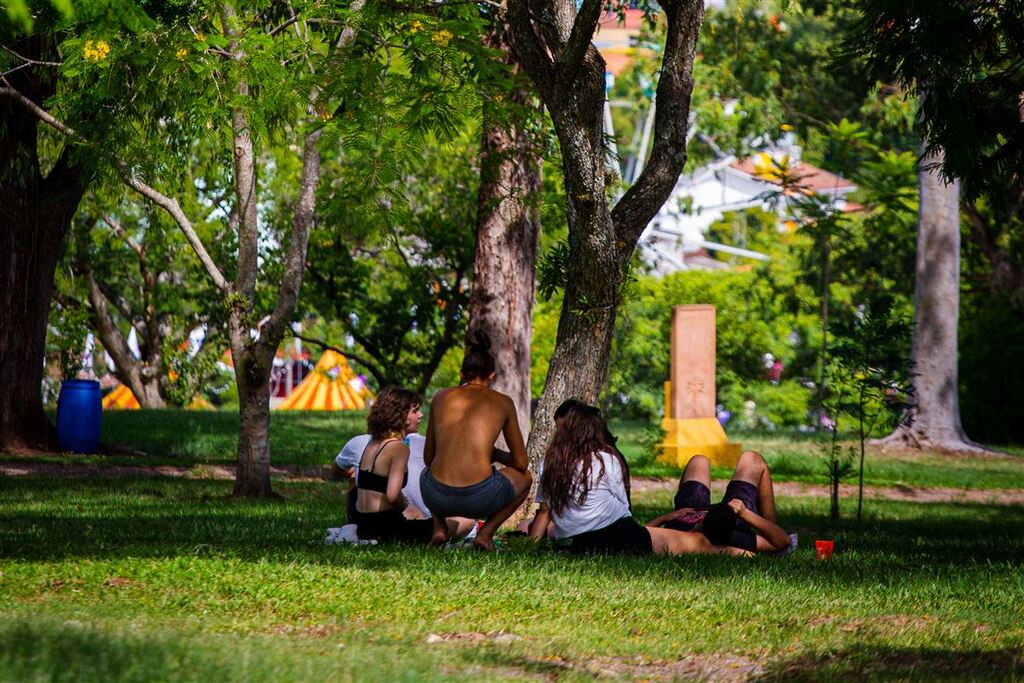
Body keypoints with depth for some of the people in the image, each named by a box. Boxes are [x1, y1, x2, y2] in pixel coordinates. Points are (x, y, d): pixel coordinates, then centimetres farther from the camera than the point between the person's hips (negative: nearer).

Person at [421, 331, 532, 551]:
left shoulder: (442, 397, 14)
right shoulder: (502, 402, 10)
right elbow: (521, 463, 16)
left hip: (436, 497, 3)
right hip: (479, 498, -3)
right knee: (525, 477, 31)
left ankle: (439, 527, 15)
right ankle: (486, 532, 10)